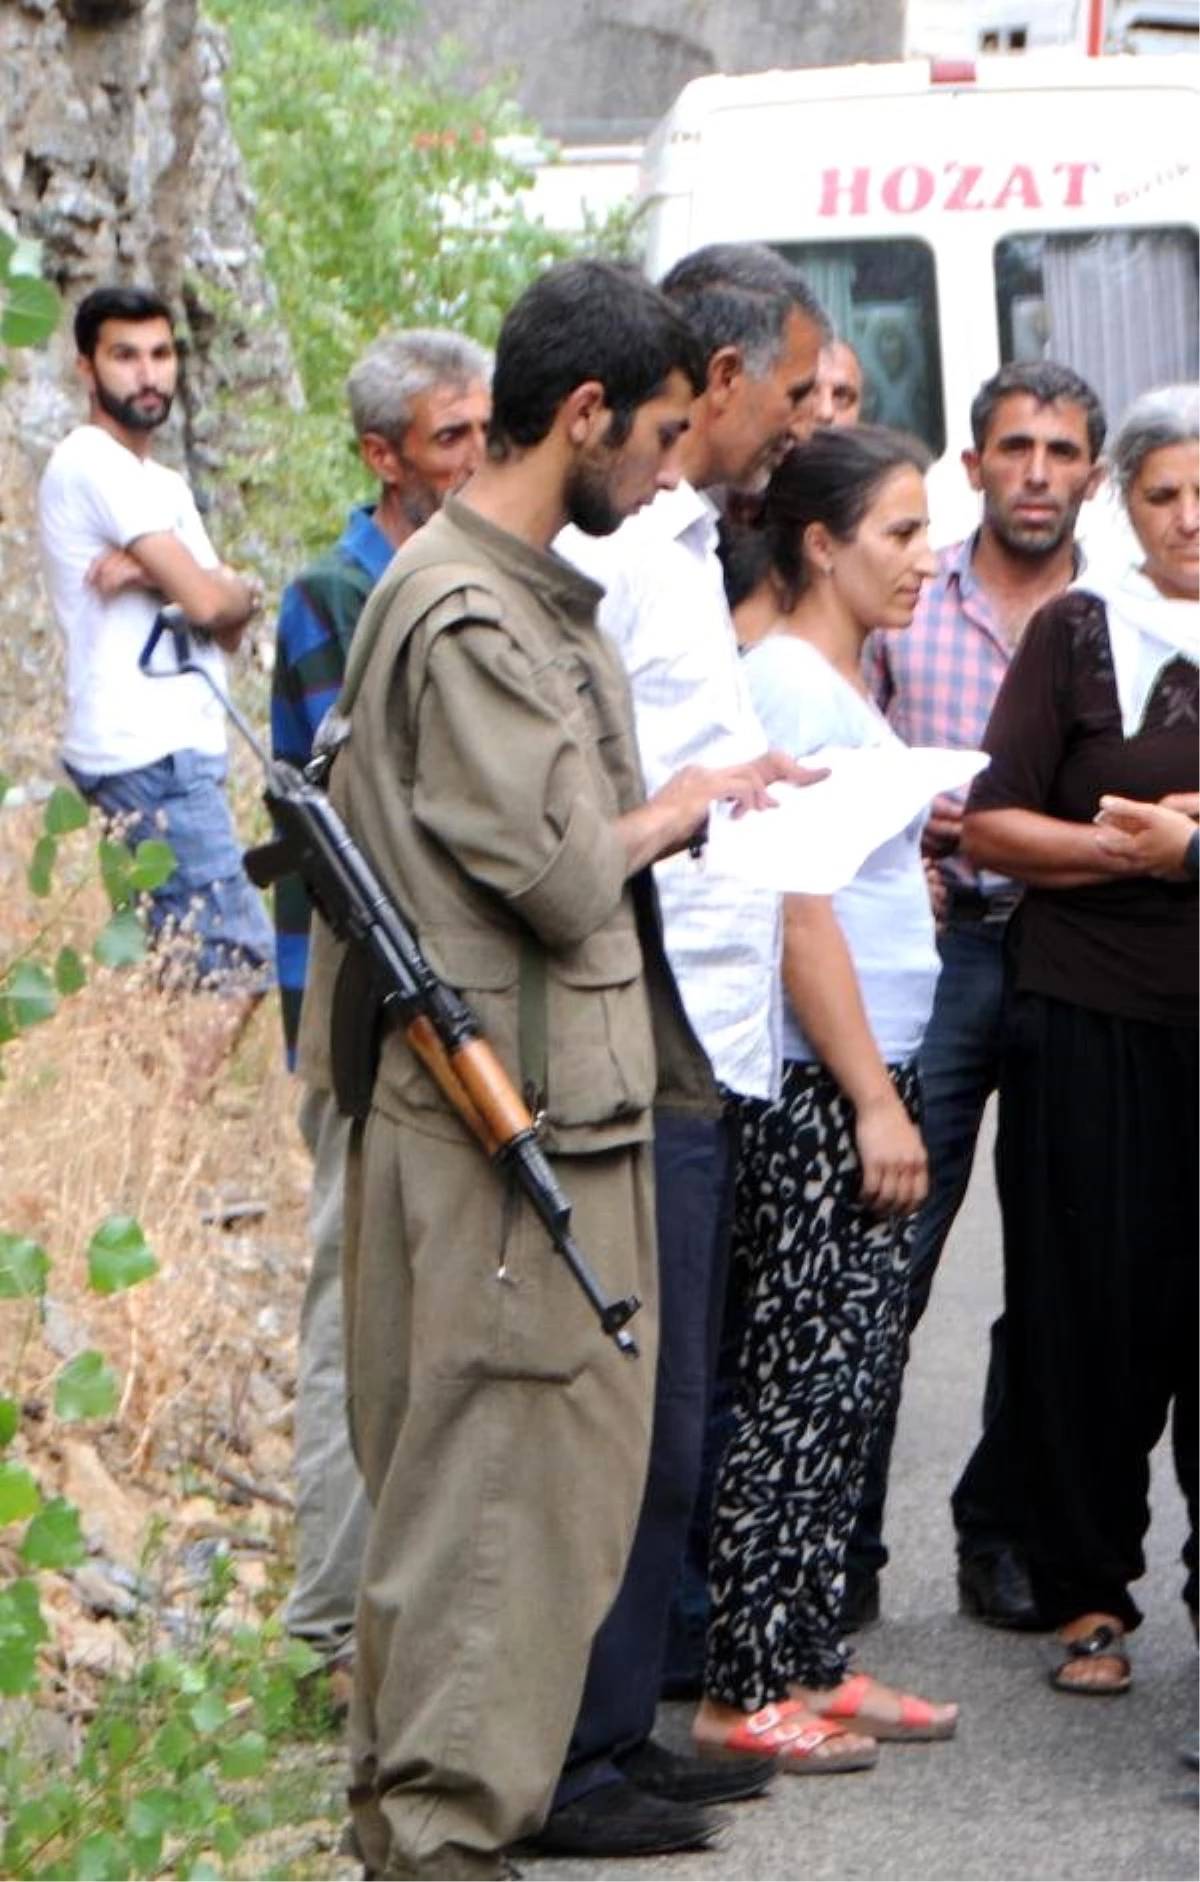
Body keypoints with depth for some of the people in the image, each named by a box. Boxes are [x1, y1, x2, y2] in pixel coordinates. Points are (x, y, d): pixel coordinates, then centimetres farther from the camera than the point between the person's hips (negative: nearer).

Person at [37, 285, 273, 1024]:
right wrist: (239, 590, 6)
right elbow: (207, 603, -17)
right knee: (241, 963, -14)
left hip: (178, 750, 10)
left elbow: (228, 621, 9)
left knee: (180, 974, 11)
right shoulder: (95, 464, -10)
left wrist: (154, 573, -11)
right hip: (152, 759, -10)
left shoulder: (160, 484, 21)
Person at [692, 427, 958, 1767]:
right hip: (817, 1088, -10)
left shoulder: (835, 679, 16)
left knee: (854, 1377, 11)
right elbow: (798, 910, -18)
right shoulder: (789, 681, -14)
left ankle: (809, 1663, 17)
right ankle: (745, 1693, -1)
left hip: (865, 1076, 10)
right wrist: (874, 1101, -18)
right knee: (809, 1380, -6)